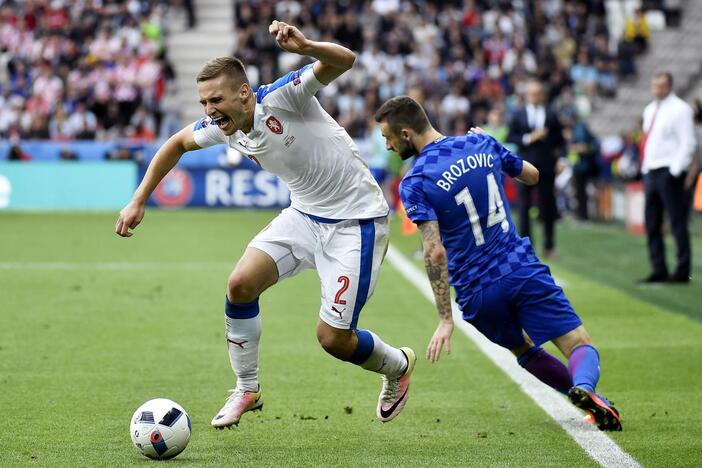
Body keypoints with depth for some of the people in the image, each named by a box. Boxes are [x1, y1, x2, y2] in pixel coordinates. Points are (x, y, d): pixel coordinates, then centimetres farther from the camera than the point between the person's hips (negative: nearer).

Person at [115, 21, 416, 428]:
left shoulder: (282, 97, -25)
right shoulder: (222, 127, -5)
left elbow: (344, 61, -39)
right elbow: (177, 144, 16)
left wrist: (304, 47, -59)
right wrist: (139, 201, 11)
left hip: (357, 222, -7)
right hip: (305, 214, 7)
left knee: (333, 338, -7)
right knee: (241, 284, -10)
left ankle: (399, 366, 27)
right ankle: (247, 390, 11)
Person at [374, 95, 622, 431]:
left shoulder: (414, 184, -9)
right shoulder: (482, 143, 4)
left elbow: (436, 254, -18)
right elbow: (532, 176, 22)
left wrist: (445, 320, -16)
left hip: (477, 296, -1)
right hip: (523, 269, 2)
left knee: (525, 350, 25)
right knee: (581, 346, 1)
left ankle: (597, 403, 16)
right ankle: (584, 386, -32)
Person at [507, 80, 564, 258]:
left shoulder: (551, 116, 8)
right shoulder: (518, 115, 6)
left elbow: (559, 138, 11)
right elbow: (510, 138, 0)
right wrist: (528, 138, -12)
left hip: (546, 165, 0)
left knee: (547, 205, 2)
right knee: (524, 206, -1)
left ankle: (549, 246, 8)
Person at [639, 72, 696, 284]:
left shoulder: (680, 109, -6)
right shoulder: (650, 110, 17)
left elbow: (687, 143, -12)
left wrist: (675, 171, -18)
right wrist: (645, 168, 13)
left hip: (669, 172, -8)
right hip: (651, 171, 8)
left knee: (678, 224, -5)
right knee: (652, 224, 9)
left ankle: (682, 272, -3)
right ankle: (658, 270, 15)